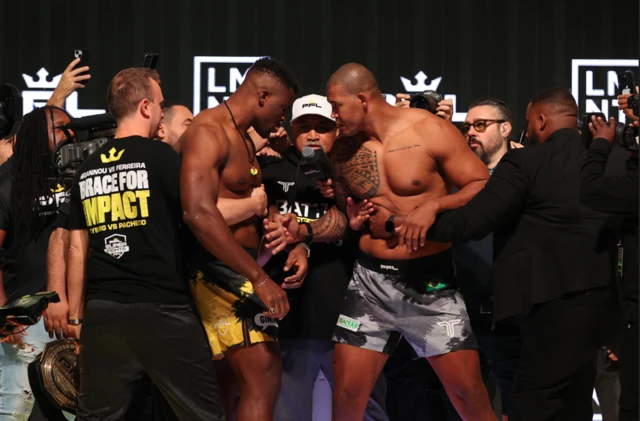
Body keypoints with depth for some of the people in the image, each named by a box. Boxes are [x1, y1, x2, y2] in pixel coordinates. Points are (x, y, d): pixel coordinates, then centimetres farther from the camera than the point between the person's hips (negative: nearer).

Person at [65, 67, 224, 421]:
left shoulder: (87, 169, 12)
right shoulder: (160, 156, -5)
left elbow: (77, 248, 13)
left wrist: (76, 316, 17)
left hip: (104, 312, 6)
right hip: (162, 310, -5)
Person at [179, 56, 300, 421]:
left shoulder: (244, 138, 18)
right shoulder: (209, 132, -14)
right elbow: (199, 214, -28)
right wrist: (259, 277, -31)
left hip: (236, 271, 10)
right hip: (219, 269, -10)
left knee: (228, 387, 13)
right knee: (264, 378, -16)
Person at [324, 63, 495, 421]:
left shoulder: (431, 132, -9)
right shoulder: (345, 148, 5)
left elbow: (485, 187, -9)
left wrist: (433, 207, -23)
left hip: (431, 281, -3)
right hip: (370, 280, 4)